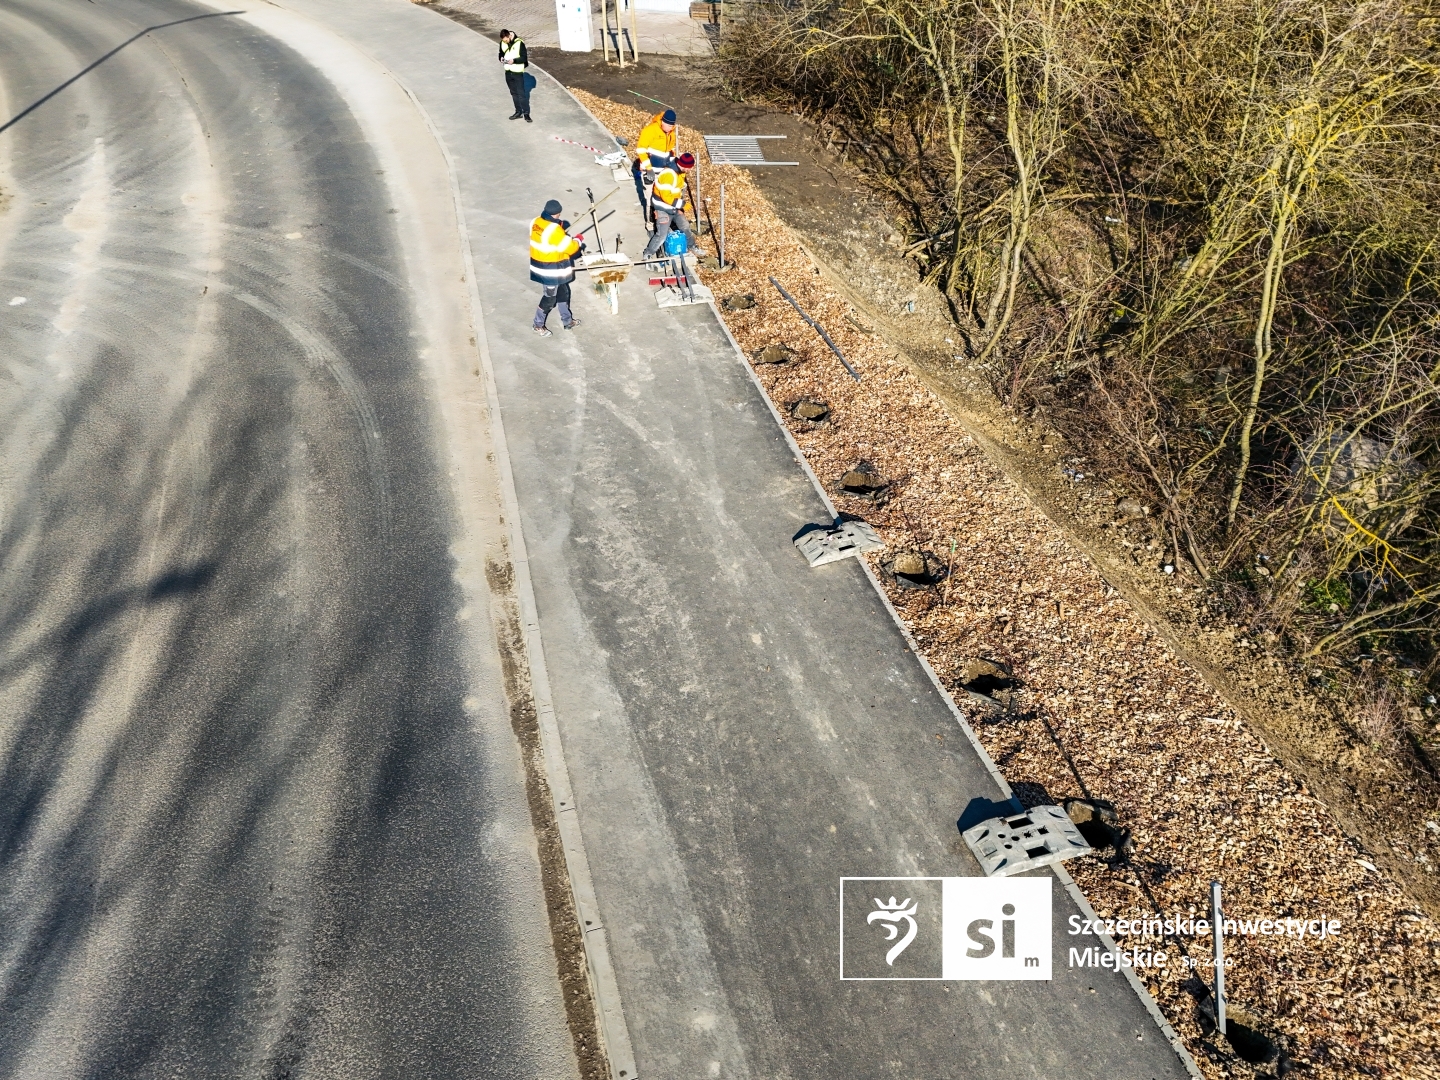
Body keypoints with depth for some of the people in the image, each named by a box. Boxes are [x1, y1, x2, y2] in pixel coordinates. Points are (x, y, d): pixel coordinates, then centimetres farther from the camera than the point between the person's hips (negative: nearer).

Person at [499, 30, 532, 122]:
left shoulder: (519, 43, -15)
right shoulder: (502, 43, 1)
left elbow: (524, 58, -13)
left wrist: (514, 60, -27)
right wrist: (501, 58, -8)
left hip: (518, 72, -6)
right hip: (508, 72, 6)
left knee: (521, 93, -5)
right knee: (513, 93, 13)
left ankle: (526, 113, 1)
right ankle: (518, 112, 22)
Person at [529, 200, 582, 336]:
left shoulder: (536, 222, -1)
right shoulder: (554, 229, -27)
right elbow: (569, 247, -20)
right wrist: (578, 241, 0)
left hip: (539, 263, 9)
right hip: (550, 269, -9)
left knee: (563, 292, 21)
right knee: (550, 297, 8)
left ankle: (567, 321, 35)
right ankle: (538, 325, 22)